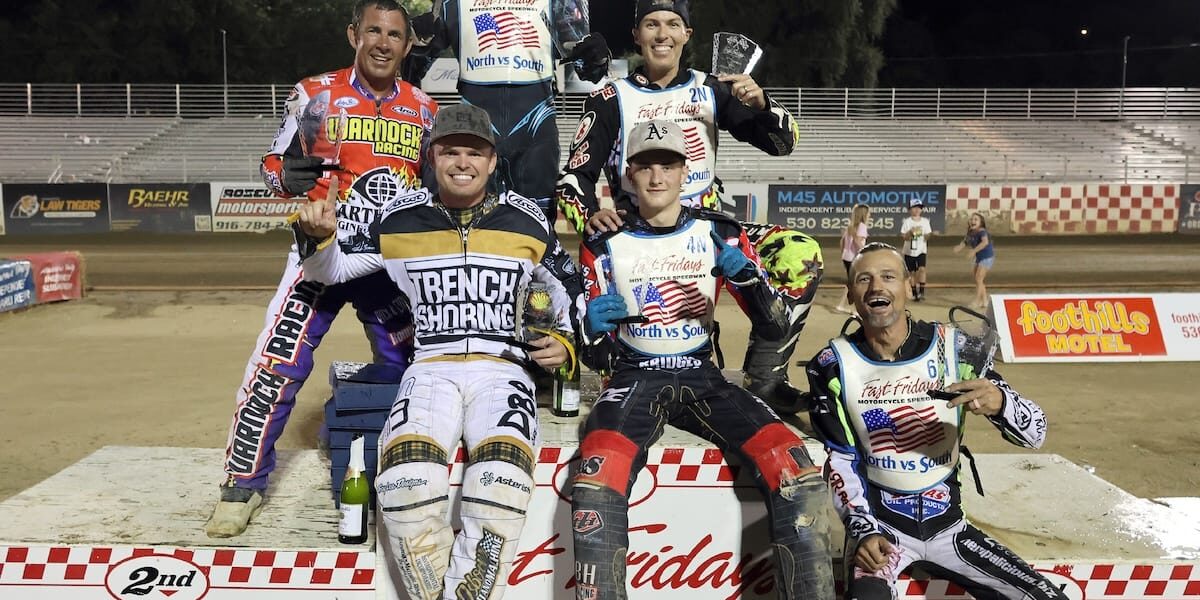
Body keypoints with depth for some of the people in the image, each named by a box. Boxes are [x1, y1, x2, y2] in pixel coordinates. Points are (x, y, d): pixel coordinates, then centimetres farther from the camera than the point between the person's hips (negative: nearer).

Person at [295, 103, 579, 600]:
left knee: (501, 480, -33)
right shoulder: (400, 219, 8)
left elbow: (566, 290, 19)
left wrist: (564, 342, 2)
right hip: (431, 368, 1)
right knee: (406, 480, -30)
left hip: (504, 368, 0)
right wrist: (319, 237, -5)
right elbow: (329, 272, 16)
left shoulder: (525, 221, 8)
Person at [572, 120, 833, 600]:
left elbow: (775, 328, 2)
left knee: (795, 467, -23)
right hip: (634, 377, -1)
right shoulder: (605, 246, 4)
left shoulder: (719, 233, 5)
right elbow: (596, 358, 6)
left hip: (700, 375, 1)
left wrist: (747, 277, -18)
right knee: (597, 478, -33)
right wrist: (597, 332, -18)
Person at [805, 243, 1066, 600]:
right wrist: (865, 530, -14)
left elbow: (1036, 434, -6)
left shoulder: (954, 348, -5)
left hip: (947, 526, 3)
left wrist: (999, 402, -27)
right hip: (879, 525, -2)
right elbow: (840, 461, -2)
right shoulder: (833, 365, -6)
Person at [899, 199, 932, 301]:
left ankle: (921, 292, -14)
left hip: (921, 250, 1)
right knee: (911, 272, 6)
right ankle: (914, 293, 18)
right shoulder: (907, 222, -4)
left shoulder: (925, 221, 2)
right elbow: (903, 236, -6)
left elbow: (928, 235, 5)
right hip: (909, 251, -1)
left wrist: (930, 235, -17)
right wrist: (910, 232, -23)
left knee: (922, 269, -19)